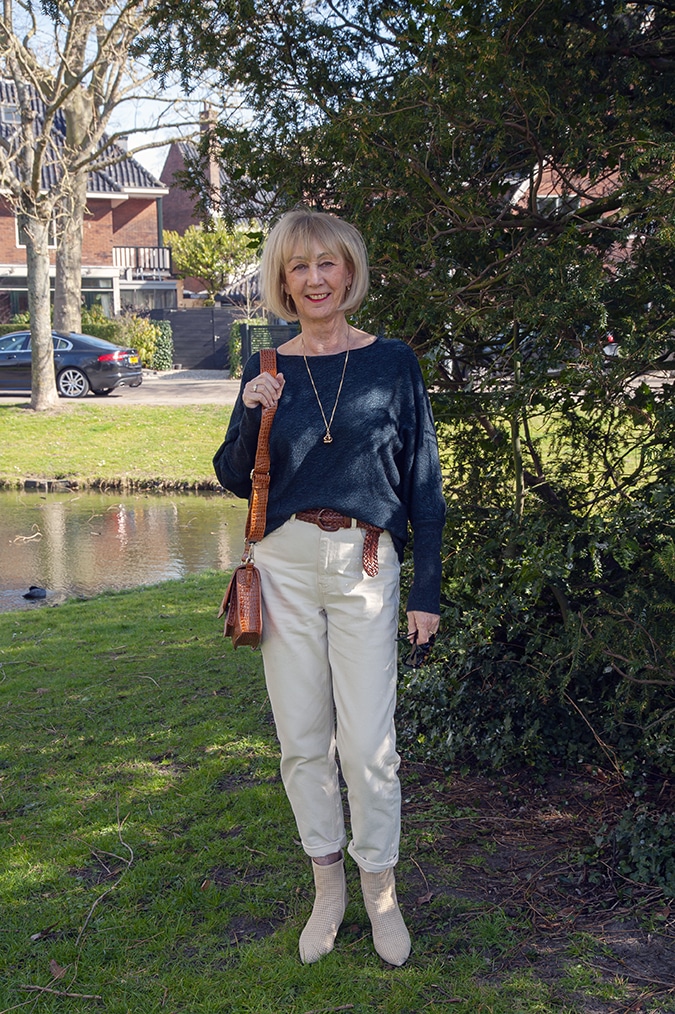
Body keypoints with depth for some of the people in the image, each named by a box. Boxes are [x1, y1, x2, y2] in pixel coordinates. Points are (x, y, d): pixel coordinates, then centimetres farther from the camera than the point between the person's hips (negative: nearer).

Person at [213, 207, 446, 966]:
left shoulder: (392, 363, 1)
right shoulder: (267, 371, 7)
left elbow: (424, 484, 2)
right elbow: (234, 481, 8)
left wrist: (427, 592, -1)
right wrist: (251, 418, -12)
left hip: (365, 563, -2)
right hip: (286, 562, 2)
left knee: (368, 743, -3)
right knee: (302, 739, 8)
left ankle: (381, 889, 19)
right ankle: (327, 885, 25)